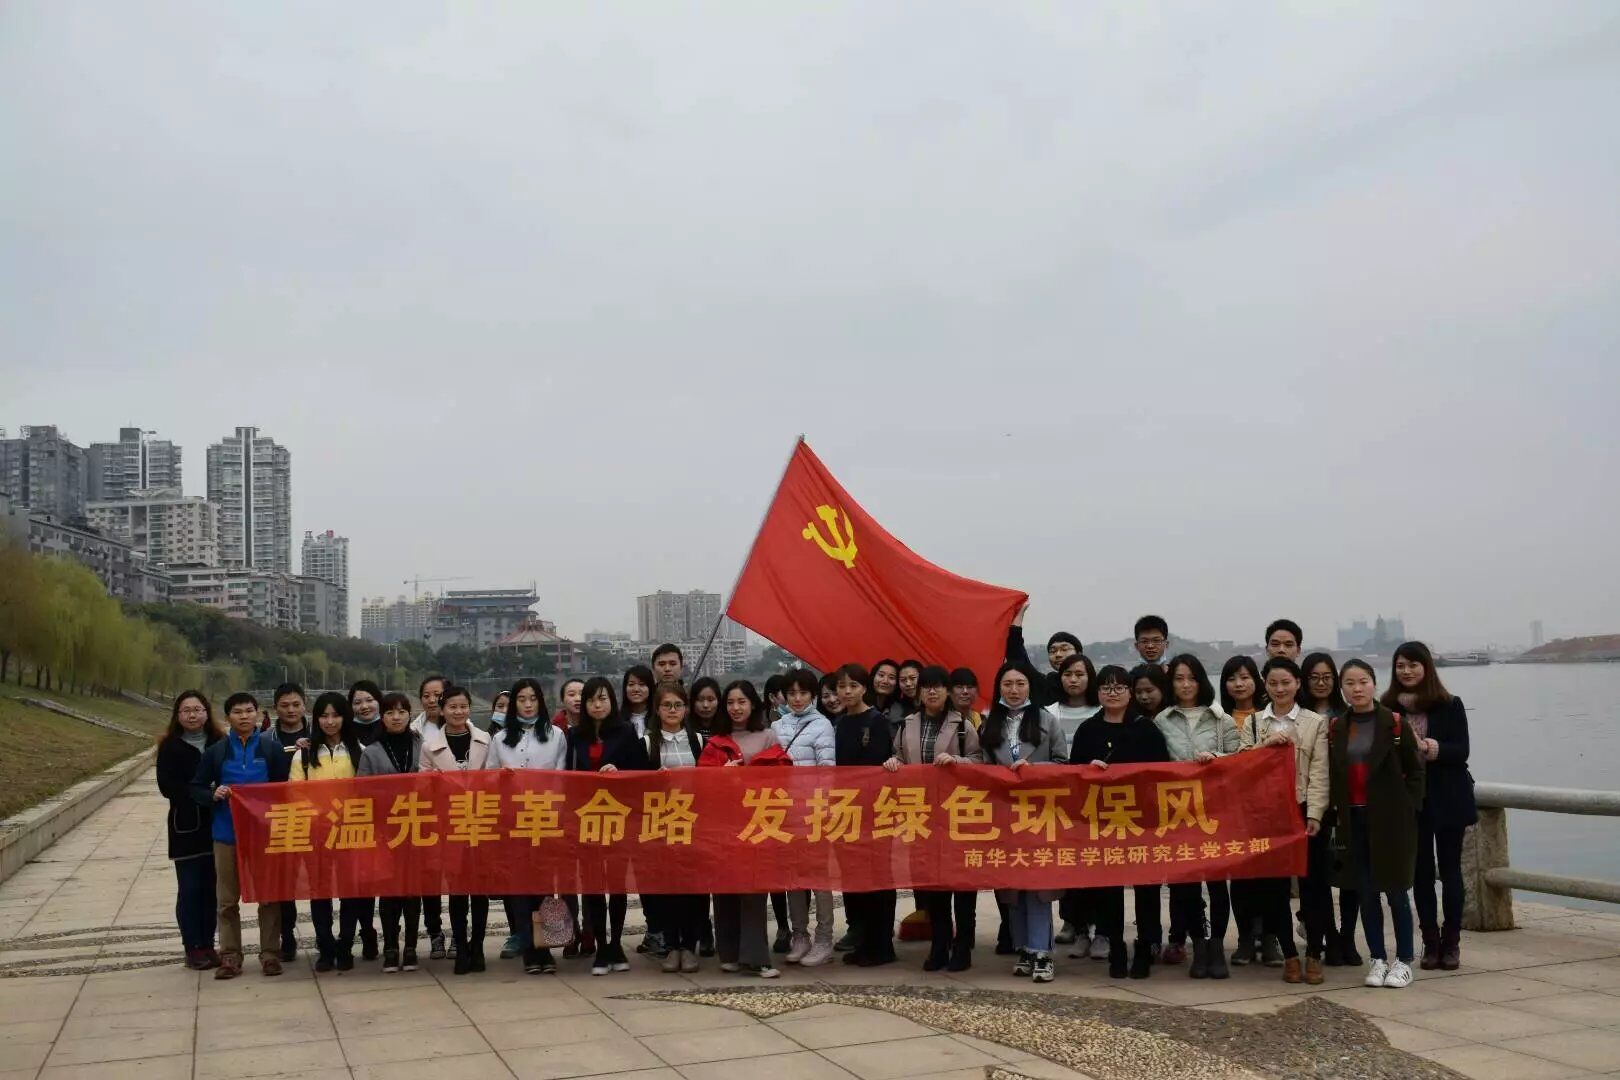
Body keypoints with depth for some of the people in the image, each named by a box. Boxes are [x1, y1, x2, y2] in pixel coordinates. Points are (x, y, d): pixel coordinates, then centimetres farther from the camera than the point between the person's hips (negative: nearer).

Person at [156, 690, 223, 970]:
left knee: (212, 887, 6)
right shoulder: (170, 746, 1)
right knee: (190, 888, 0)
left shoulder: (220, 743, 6)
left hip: (215, 824, 2)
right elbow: (166, 786, -8)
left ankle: (208, 945, 16)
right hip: (186, 826, -2)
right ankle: (193, 949, 8)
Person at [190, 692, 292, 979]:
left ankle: (270, 953, 13)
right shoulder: (216, 751, 4)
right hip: (227, 834, 1)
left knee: (269, 895, 4)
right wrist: (213, 795, -12)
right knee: (227, 899, 6)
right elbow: (196, 788, 8)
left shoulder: (273, 749, 2)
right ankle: (229, 955, 14)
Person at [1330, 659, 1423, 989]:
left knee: (1395, 890, 2)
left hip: (1391, 819, -3)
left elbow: (1415, 770, -2)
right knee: (1366, 892, 8)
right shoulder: (1336, 728, 5)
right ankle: (1377, 959, 18)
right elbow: (1333, 776, 9)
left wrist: (1407, 808, -7)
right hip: (1353, 820, 3)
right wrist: (1339, 811, 0)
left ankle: (1403, 960, 14)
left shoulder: (1394, 723, -6)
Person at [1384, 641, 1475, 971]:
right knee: (1421, 872, 7)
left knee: (1450, 870, 6)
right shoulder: (1389, 709, -1)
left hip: (1447, 799, -1)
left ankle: (1451, 943, 15)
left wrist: (1427, 746, -23)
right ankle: (1430, 942, 14)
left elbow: (1461, 750, -9)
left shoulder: (1450, 705, -3)